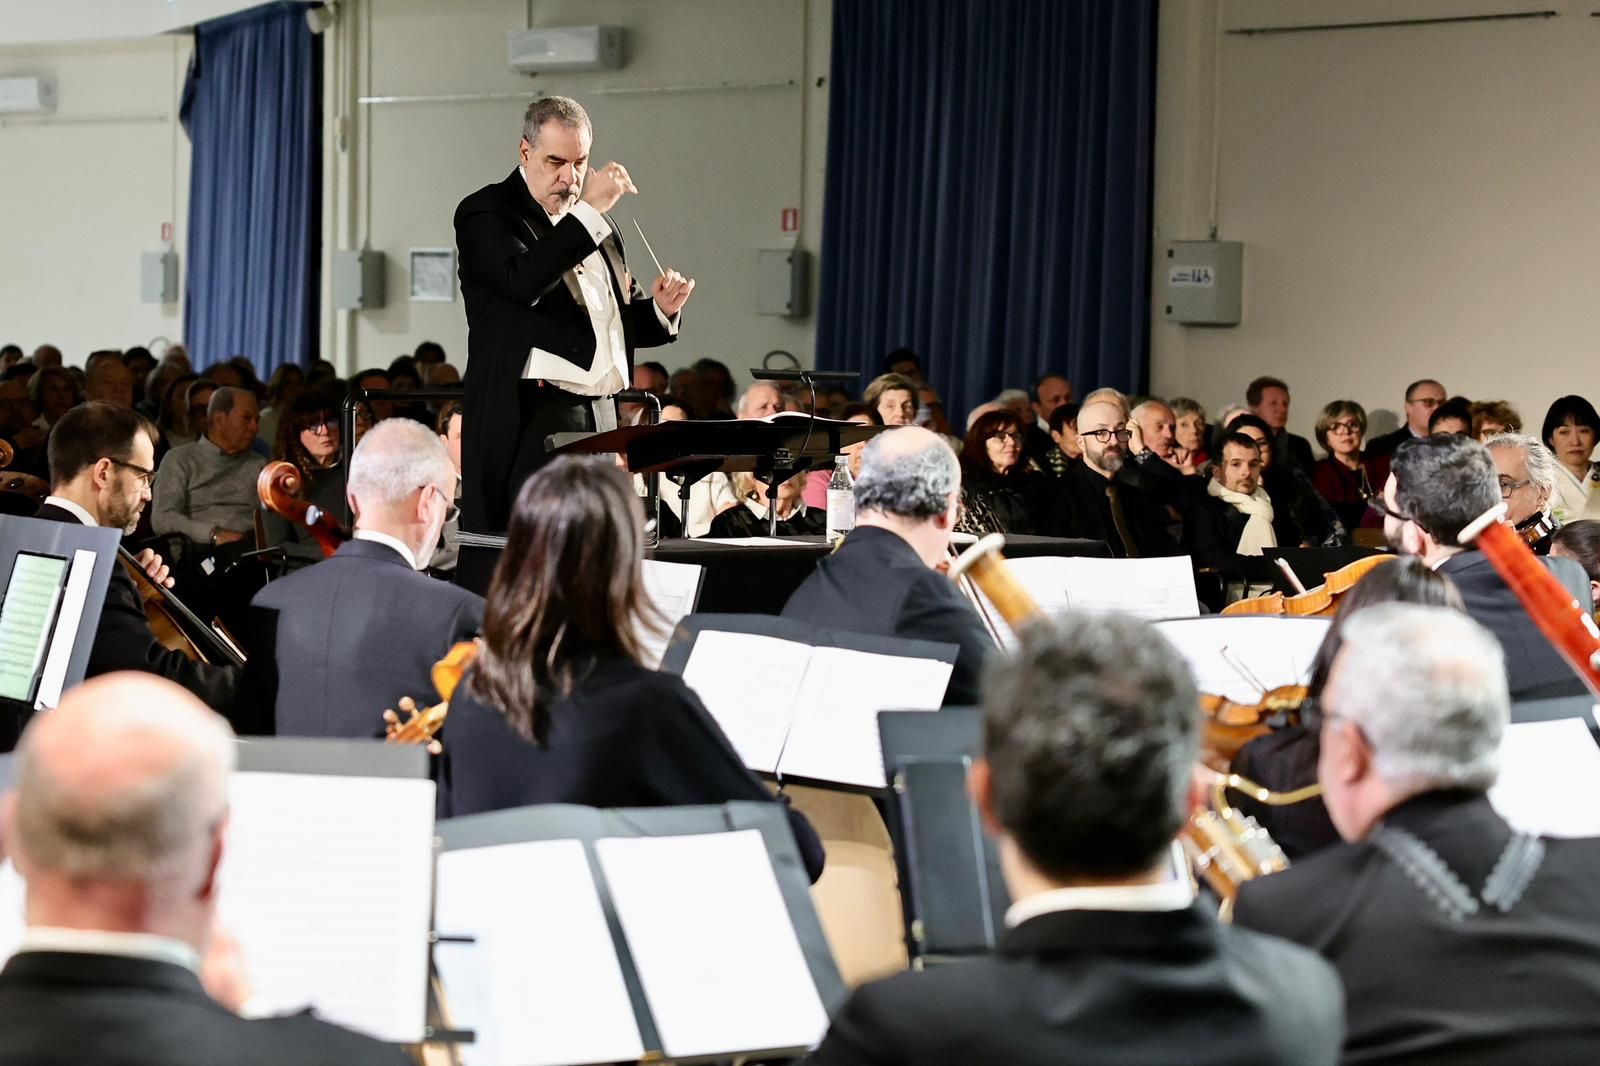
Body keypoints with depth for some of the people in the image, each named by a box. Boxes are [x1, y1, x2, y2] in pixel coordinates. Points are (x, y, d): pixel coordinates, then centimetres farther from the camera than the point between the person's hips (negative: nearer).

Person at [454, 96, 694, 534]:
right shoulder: (486, 214, -1)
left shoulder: (596, 226, 20)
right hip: (530, 415, -7)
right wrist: (587, 211, -19)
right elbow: (522, 281, -21)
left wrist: (659, 310, 4)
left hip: (598, 415, 7)